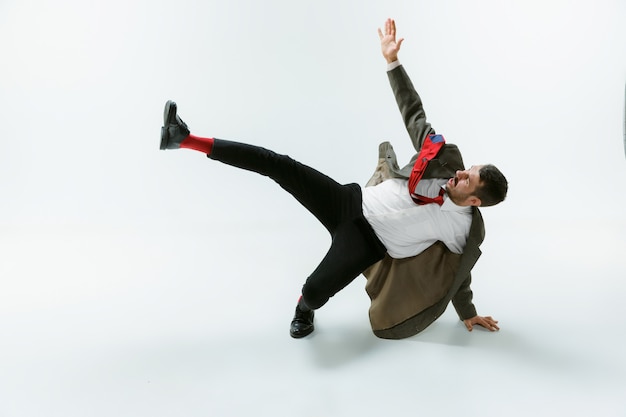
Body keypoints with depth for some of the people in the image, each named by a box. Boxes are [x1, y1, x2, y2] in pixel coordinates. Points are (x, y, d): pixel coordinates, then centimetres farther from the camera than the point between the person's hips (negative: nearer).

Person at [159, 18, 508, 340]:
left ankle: (305, 309, 14)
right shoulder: (447, 164, -4)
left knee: (315, 290, -28)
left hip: (367, 242, -3)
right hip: (351, 201, 3)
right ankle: (185, 139, -10)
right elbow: (413, 112, 0)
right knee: (277, 164, -14)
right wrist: (393, 60, -4)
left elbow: (458, 271, 8)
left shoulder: (465, 229, -9)